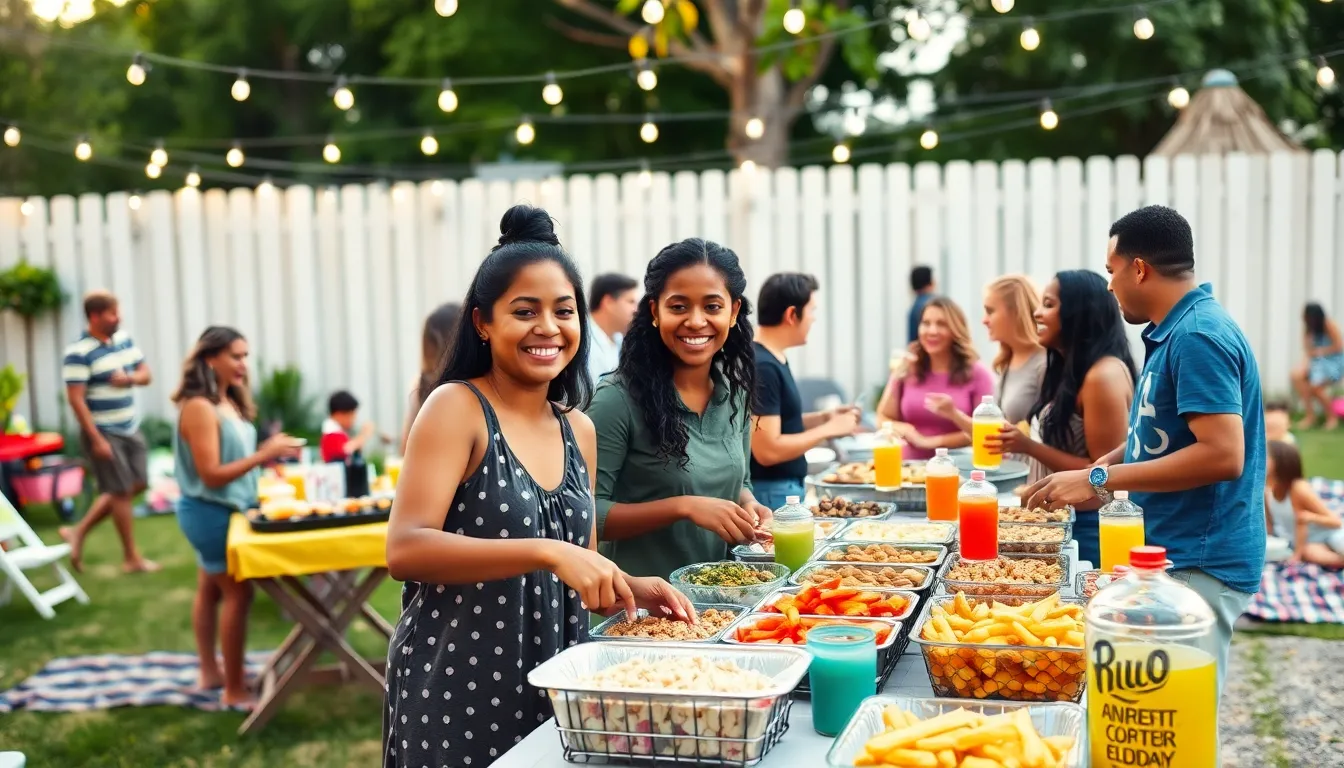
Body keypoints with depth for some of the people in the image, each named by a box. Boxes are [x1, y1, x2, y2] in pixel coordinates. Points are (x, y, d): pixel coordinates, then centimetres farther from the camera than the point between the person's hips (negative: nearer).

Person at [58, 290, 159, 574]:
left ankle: (79, 532, 24)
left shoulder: (124, 339, 6)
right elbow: (76, 399, -19)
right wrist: (96, 439, -21)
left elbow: (146, 374, 12)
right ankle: (131, 558, 13)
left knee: (137, 485, 12)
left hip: (130, 428, 8)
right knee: (121, 491, 0)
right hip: (103, 432, -8)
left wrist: (130, 378, -12)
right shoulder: (78, 353, -17)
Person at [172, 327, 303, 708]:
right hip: (211, 512, -9)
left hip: (225, 510, 9)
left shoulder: (229, 401, 6)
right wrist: (262, 455, -30)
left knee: (211, 590, 17)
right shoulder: (199, 408, -21)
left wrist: (269, 453, -1)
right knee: (237, 593, -7)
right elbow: (211, 474, -24)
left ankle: (210, 672, 29)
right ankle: (234, 690, 0)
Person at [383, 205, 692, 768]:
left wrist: (630, 590, -4)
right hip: (457, 687, -6)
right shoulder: (457, 408, -11)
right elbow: (405, 550, -23)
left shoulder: (579, 430, 8)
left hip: (554, 687, 6)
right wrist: (547, 552, -31)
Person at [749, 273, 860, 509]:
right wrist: (827, 430, -16)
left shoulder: (774, 358, 10)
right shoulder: (762, 367, -20)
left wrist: (822, 418, 7)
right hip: (770, 493, -10)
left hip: (786, 488, 10)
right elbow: (767, 450, -24)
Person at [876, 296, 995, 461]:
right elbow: (883, 420, 12)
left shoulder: (977, 373, 1)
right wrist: (902, 428, -10)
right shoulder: (906, 370, 9)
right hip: (911, 466, 3)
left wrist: (934, 441, -7)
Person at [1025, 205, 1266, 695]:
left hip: (1197, 563, -10)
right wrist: (1111, 461, 10)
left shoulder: (1197, 337, -18)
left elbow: (1222, 454, -26)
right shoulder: (1175, 332, 13)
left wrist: (1100, 480, -23)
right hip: (1168, 553, 10)